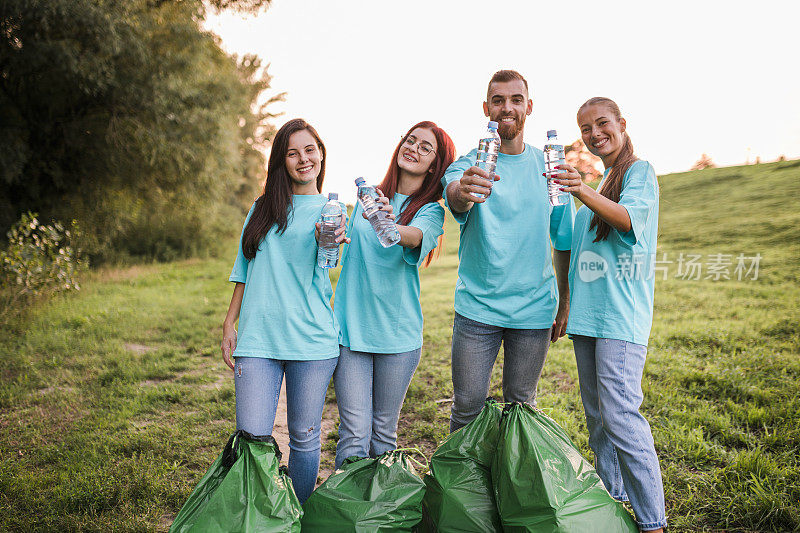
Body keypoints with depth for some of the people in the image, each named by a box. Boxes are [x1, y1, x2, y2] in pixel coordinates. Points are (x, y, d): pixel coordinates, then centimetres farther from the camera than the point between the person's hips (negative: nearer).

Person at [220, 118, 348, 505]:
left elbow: (324, 269, -12)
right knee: (252, 441, -3)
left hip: (312, 340, -2)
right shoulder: (263, 208, 14)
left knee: (304, 437, 8)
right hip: (257, 338, 2)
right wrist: (229, 324, 10)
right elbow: (245, 271, 18)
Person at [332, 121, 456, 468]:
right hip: (350, 326, 1)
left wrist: (389, 226, -45)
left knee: (384, 432, 10)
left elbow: (416, 236, -25)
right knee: (355, 433, -3)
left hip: (397, 334, -1)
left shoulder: (431, 211, -1)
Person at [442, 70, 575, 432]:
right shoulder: (470, 164, -3)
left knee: (521, 405, 12)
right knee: (468, 407, 3)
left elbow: (563, 242, 11)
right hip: (476, 307, -2)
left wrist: (564, 304, 10)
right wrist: (463, 192, -52)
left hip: (534, 309, 2)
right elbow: (453, 192, -28)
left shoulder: (549, 167, 5)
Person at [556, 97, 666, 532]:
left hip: (621, 315, -8)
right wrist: (565, 305, 24)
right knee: (597, 417, 13)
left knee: (621, 417, -14)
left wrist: (582, 191, -37)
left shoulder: (640, 171, 0)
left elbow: (627, 218, -20)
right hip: (586, 315, 8)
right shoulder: (598, 186, 21)